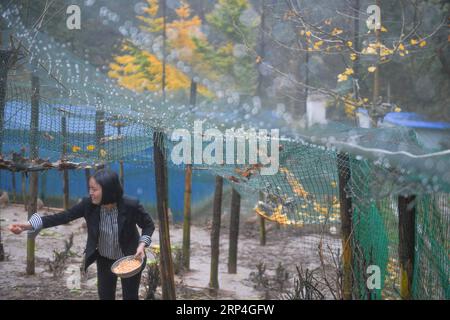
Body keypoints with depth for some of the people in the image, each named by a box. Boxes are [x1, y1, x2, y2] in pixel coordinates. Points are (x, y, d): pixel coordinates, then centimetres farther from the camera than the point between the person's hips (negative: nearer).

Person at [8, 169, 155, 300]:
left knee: (130, 297, 9)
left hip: (129, 260, -3)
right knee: (105, 296, 15)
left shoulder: (131, 206, -28)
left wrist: (142, 244, -29)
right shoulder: (89, 204, -20)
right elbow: (63, 217, -18)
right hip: (104, 260, 3)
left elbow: (149, 225, -12)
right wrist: (29, 225, -27)